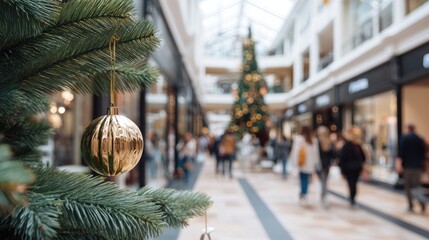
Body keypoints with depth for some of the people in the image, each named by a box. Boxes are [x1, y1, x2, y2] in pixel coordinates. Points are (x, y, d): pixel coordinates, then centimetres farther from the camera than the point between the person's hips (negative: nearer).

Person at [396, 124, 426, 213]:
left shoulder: (404, 138, -4)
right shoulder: (420, 139, 8)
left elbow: (401, 151, -14)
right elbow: (423, 153, 12)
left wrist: (399, 162, -17)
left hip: (407, 166, -4)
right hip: (418, 166, 4)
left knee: (408, 185, 6)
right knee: (417, 185, 10)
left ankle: (411, 205, 4)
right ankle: (422, 203, -9)